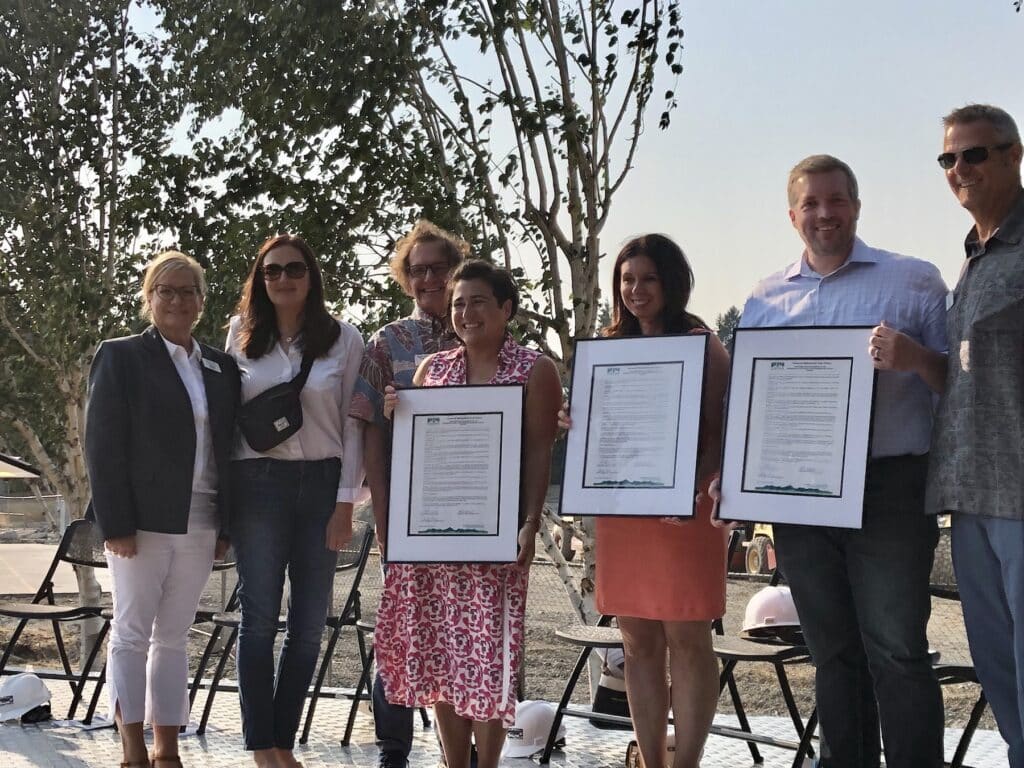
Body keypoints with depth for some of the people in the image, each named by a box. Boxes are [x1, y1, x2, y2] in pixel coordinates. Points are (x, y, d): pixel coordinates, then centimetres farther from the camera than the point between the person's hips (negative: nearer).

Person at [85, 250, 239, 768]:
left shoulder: (222, 368, 13)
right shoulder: (121, 357, 0)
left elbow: (227, 448, 13)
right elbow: (102, 445, -6)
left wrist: (225, 526, 6)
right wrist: (115, 524, -13)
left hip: (199, 525, 4)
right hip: (142, 521, -4)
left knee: (173, 637, 9)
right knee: (131, 633, 2)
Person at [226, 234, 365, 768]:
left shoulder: (343, 339, 2)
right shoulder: (241, 335, 6)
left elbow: (352, 424, 2)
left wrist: (346, 501, -3)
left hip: (322, 483, 0)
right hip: (258, 483, 0)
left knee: (309, 623, 4)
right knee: (259, 618, 2)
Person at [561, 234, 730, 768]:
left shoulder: (701, 343, -2)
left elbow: (723, 433, -8)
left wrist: (692, 484, -25)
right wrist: (572, 424, -2)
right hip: (619, 507, 5)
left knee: (686, 638, -2)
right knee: (638, 641, 8)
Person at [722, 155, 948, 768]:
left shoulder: (913, 280, 3)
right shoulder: (766, 299, 13)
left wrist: (914, 357, -22)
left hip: (888, 488, -4)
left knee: (896, 651, -5)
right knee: (832, 651, 12)